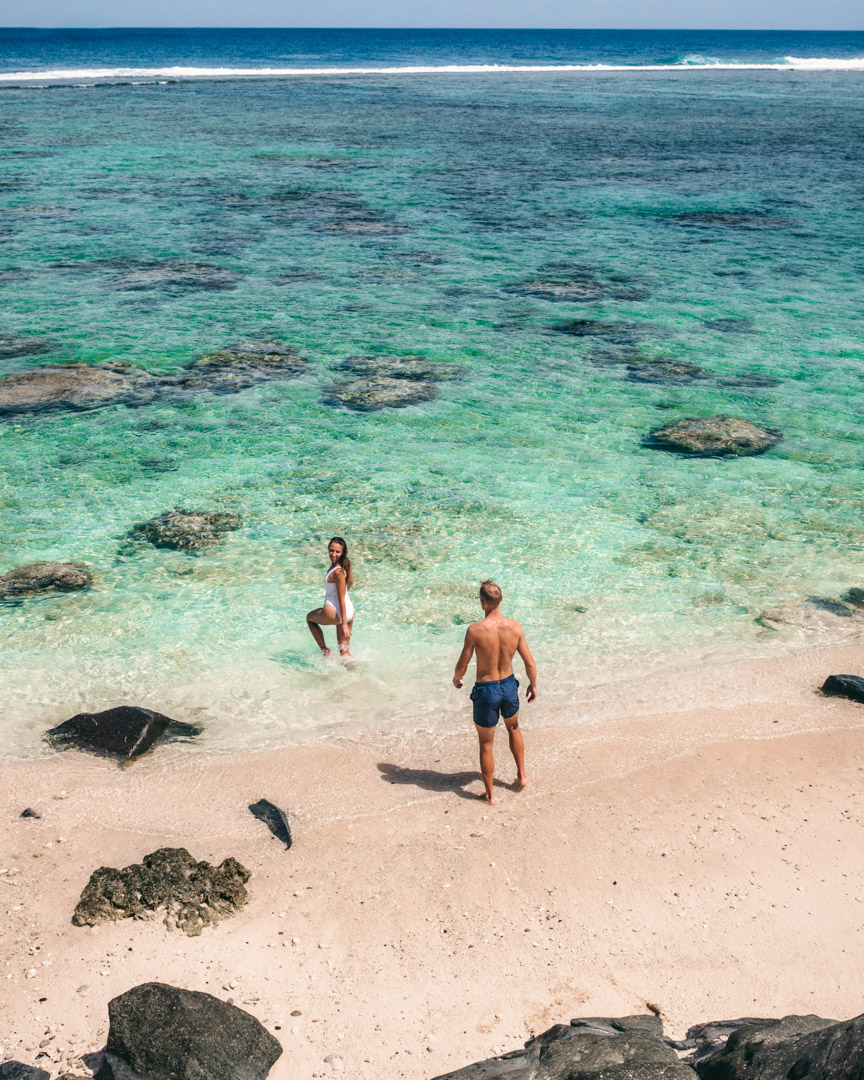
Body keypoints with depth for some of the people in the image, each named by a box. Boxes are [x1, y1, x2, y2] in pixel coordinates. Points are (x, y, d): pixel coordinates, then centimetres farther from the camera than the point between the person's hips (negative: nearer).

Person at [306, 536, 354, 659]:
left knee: (310, 618, 26)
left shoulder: (338, 572, -24)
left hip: (334, 613, -8)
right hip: (350, 612, 8)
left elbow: (342, 599, -22)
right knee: (344, 651, 17)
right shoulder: (345, 563, 0)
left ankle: (324, 649, 23)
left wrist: (344, 624, -19)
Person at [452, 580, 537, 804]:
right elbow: (530, 663, -7)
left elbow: (462, 666, -13)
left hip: (486, 691, -3)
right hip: (509, 685, 4)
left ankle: (490, 794, 27)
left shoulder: (475, 630, -23)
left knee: (486, 744, 14)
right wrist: (533, 685, 12)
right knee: (513, 728, 33)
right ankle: (522, 775, 44)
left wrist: (456, 679, 10)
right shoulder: (515, 626, -13)